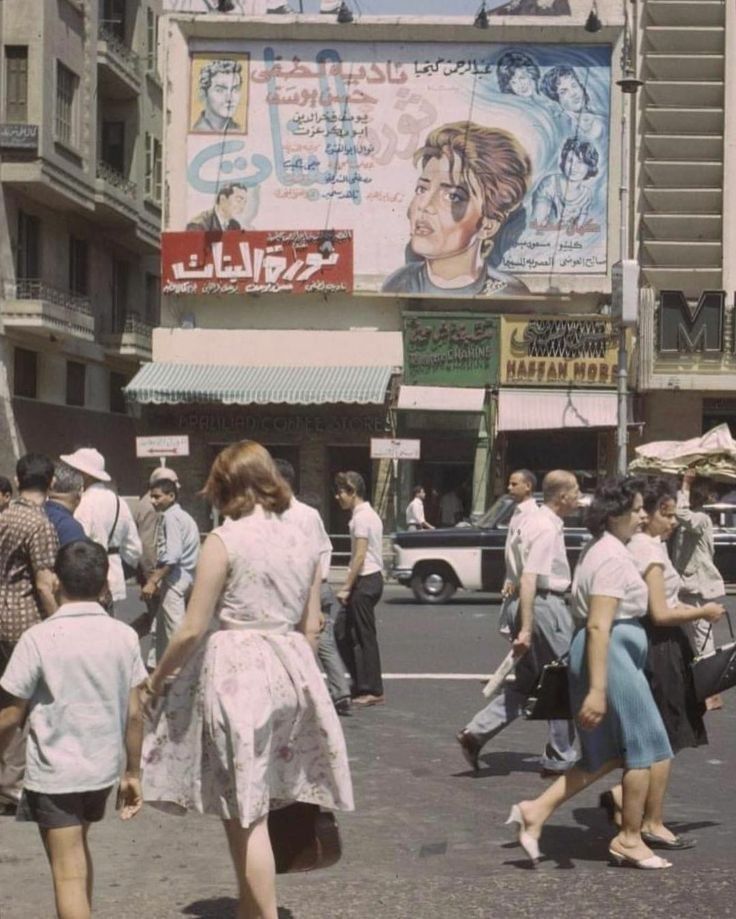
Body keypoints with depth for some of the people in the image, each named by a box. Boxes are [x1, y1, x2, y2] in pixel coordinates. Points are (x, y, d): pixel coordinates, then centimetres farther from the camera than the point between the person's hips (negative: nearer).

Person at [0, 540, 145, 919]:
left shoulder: (38, 638, -14)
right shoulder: (124, 636, -3)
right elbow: (134, 714, 1)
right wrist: (133, 773, 11)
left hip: (53, 772, -5)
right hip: (103, 768, 5)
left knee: (69, 873, -2)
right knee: (79, 848, 28)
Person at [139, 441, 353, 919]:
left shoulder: (224, 540, -11)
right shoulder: (304, 541, 7)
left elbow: (192, 629, -10)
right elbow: (310, 627, 11)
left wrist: (156, 679, 3)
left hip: (234, 673, -6)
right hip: (290, 668, 6)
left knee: (244, 812, 1)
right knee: (250, 805, 17)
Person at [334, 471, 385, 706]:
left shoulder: (361, 517, -15)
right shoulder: (369, 514, 16)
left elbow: (360, 556, -19)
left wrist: (346, 587, -17)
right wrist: (349, 584, 16)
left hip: (365, 581, -10)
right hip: (371, 578, 10)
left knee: (365, 636, -3)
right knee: (343, 631, 14)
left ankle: (373, 691, 2)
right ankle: (361, 683, 17)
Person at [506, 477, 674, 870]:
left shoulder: (601, 549, 16)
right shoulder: (613, 557, -16)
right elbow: (599, 626, -24)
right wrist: (597, 689, -27)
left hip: (607, 652, 10)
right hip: (611, 654, -10)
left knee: (607, 754, 13)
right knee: (643, 747, 3)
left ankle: (536, 811, 7)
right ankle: (629, 839, 13)